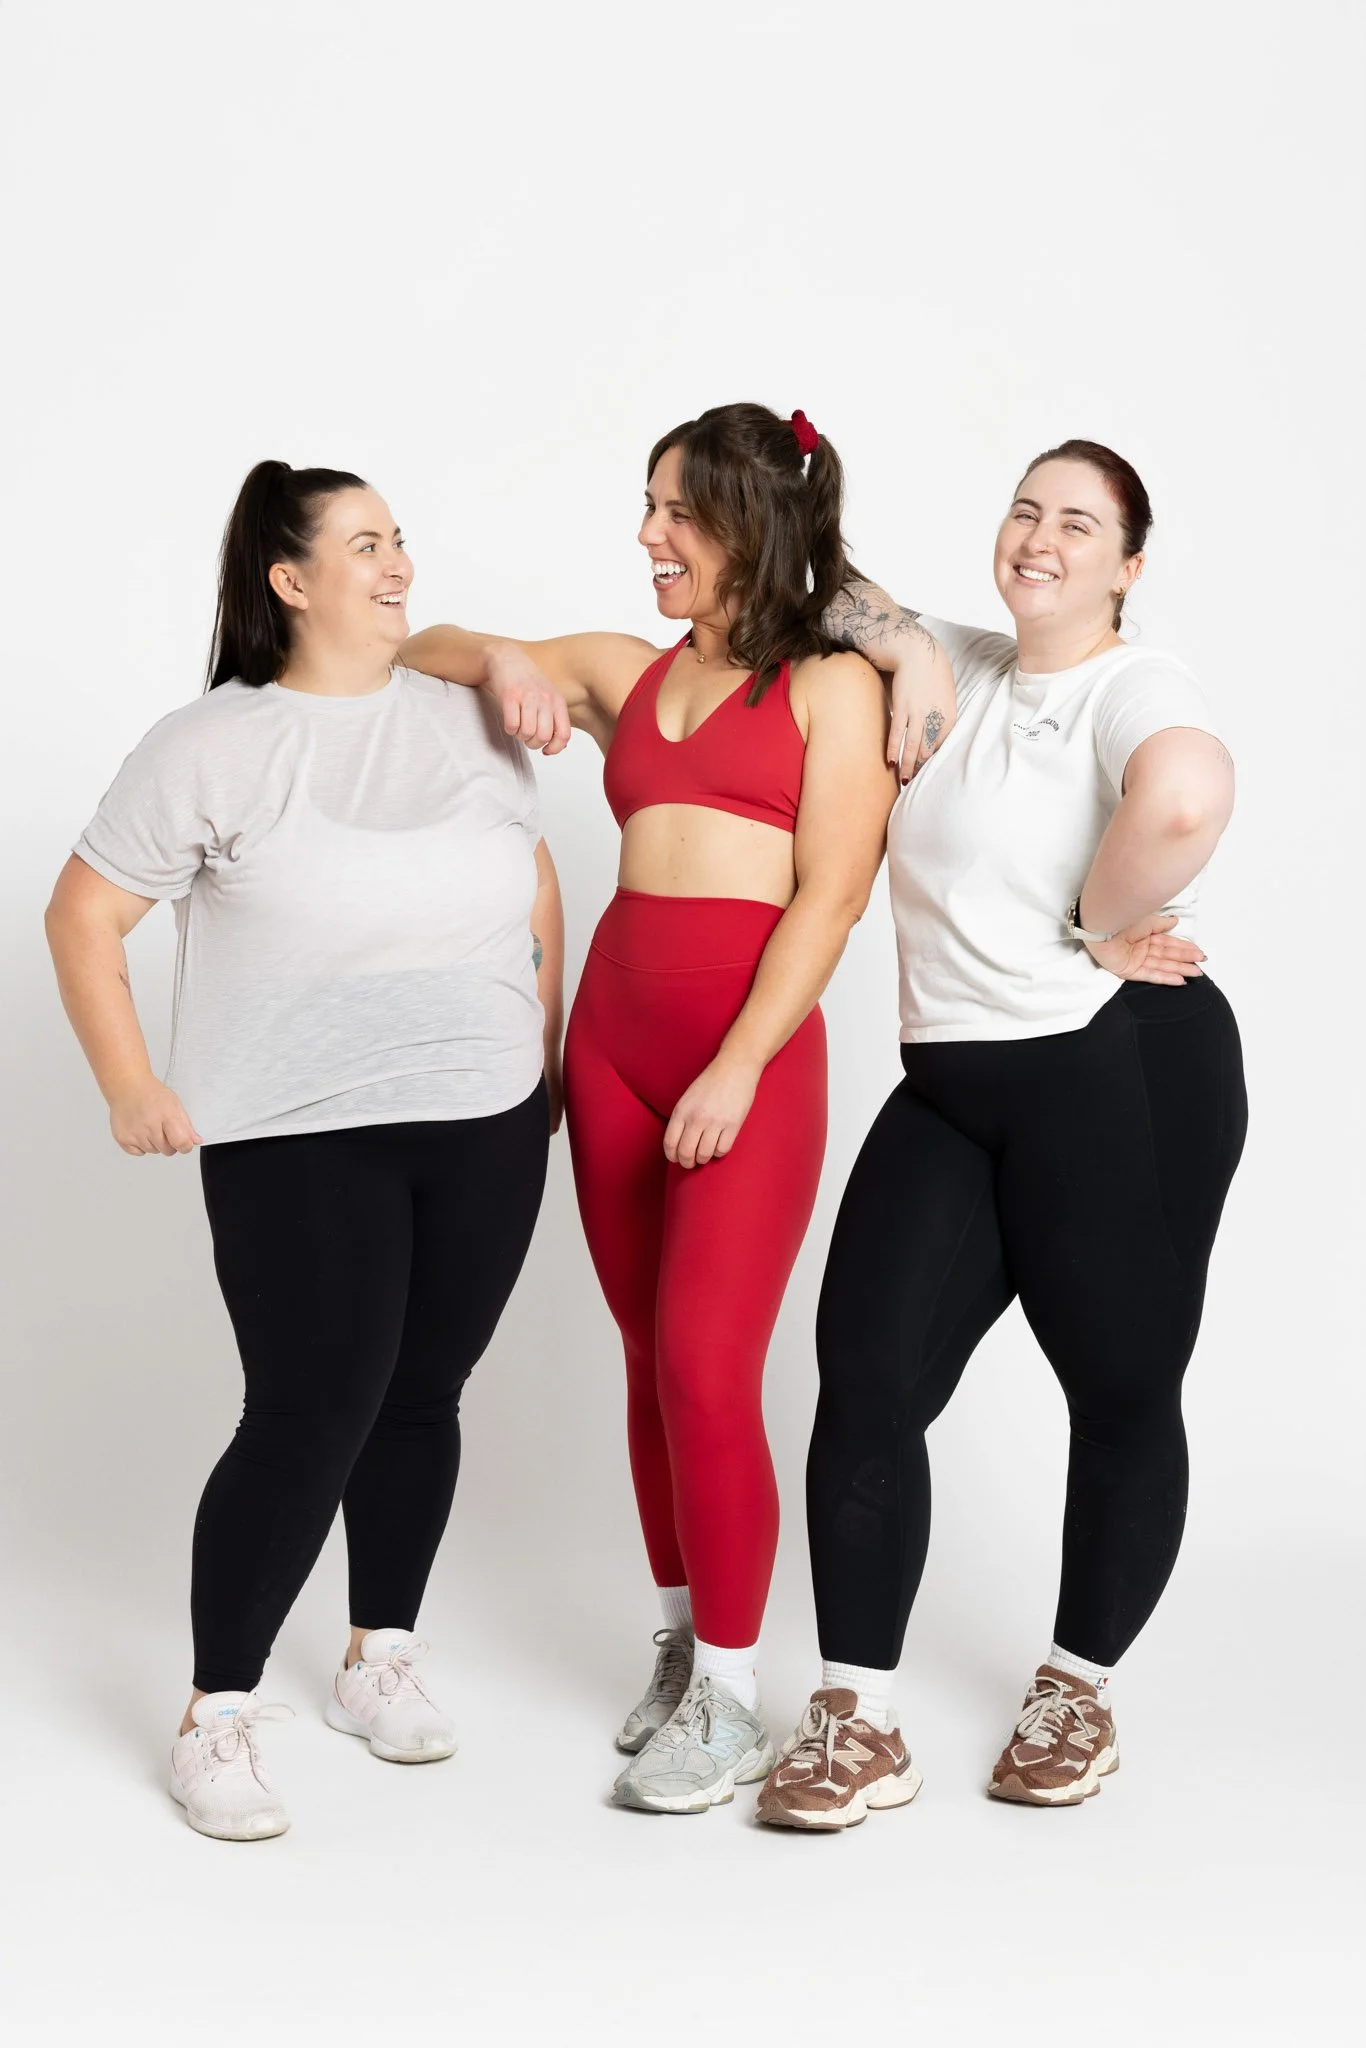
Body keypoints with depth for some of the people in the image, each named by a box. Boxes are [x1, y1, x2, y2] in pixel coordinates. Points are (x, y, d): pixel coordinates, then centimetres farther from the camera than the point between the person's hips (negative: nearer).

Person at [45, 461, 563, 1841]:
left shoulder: (468, 721, 8)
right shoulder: (211, 746, -6)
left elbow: (534, 887, 20)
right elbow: (83, 916, -1)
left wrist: (548, 1048, 17)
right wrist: (130, 1087, -5)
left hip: (486, 1127, 5)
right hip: (298, 1141, -4)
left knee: (421, 1400, 11)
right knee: (311, 1418, -8)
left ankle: (380, 1660, 30)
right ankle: (217, 1717, 7)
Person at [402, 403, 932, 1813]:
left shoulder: (831, 686, 0)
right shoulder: (621, 670, 14)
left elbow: (828, 896, -8)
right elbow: (421, 649, 22)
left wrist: (739, 1068, -15)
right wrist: (501, 661, -1)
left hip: (754, 1048, -5)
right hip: (611, 1035, 5)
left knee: (706, 1371, -9)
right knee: (650, 1362, 10)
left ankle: (728, 1703, 2)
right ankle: (681, 1643, 23)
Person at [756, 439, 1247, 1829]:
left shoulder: (1130, 685, -8)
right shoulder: (962, 670, 13)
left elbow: (1187, 796, -33)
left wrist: (1100, 929, -19)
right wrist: (901, 639, 8)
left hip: (1119, 1075, -6)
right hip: (950, 1087, 6)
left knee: (1122, 1390, 6)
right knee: (868, 1374, -5)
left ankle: (1078, 1692, 26)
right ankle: (859, 1724, 2)